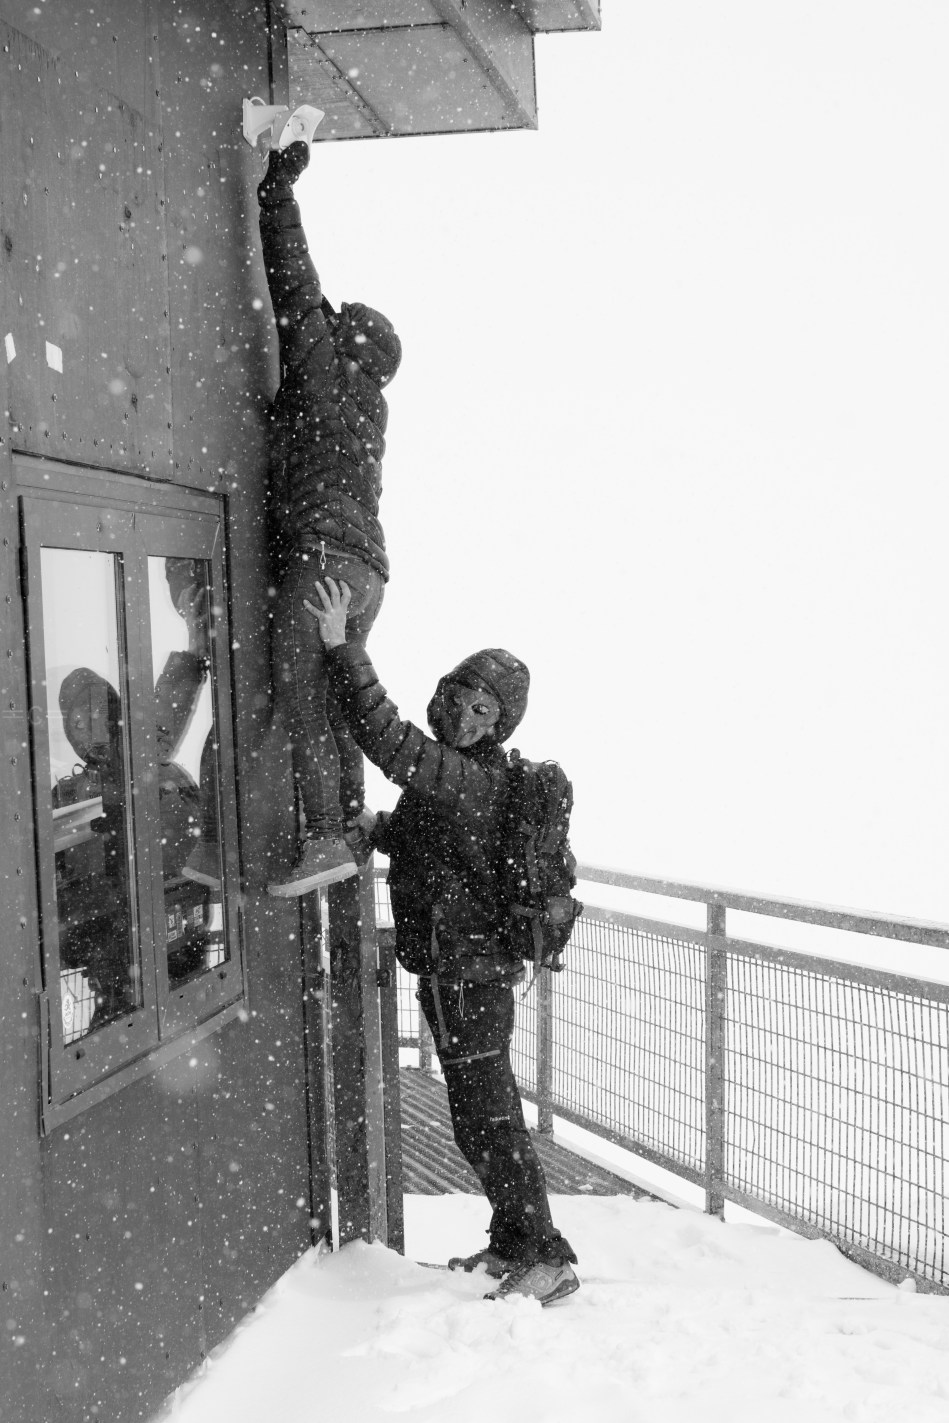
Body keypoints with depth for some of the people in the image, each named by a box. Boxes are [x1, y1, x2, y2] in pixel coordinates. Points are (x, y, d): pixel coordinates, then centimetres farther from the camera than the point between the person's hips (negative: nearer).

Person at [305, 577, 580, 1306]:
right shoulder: (467, 775, 10)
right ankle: (513, 1240, 33)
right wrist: (379, 830, 8)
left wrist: (341, 646, -31)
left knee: (486, 1120, -2)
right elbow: (427, 847, 25)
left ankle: (547, 1256, 10)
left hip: (468, 976, -10)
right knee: (489, 1112, 19)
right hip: (466, 970, 10)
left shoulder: (469, 777, -21)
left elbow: (387, 740, -33)